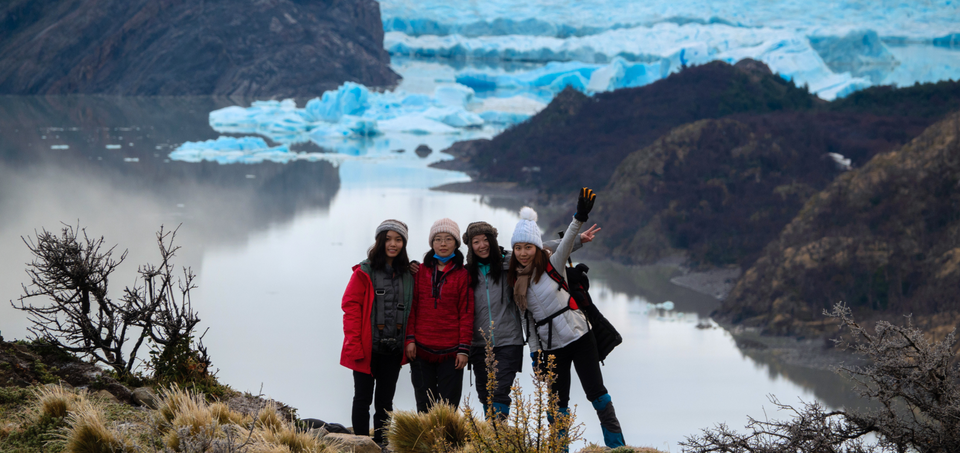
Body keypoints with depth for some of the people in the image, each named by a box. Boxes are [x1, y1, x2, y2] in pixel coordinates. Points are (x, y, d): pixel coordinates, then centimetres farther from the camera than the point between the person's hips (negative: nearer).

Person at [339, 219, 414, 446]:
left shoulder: (408, 274, 9)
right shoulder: (365, 272, -5)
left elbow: (410, 310, 13)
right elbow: (350, 306, -9)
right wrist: (354, 343, -16)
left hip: (393, 349, 4)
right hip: (367, 348, -4)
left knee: (385, 401, 10)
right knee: (363, 398, 2)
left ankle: (382, 445, 17)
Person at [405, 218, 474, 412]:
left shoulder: (462, 275, 3)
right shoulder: (420, 271, 8)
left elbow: (466, 314, 1)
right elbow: (411, 307, 8)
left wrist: (464, 348, -5)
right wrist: (410, 339, -1)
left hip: (451, 352, -2)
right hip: (421, 349, 2)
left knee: (448, 407, 0)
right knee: (424, 406, 5)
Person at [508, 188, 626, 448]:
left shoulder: (552, 266, -5)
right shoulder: (516, 281, 5)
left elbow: (566, 244, -23)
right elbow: (527, 319, 9)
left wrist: (580, 218, -40)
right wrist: (535, 352, 4)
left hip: (578, 338, -3)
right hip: (550, 347, 4)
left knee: (595, 392, -3)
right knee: (557, 402, 4)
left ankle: (616, 444, 4)